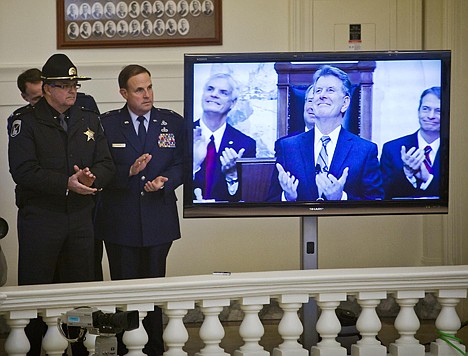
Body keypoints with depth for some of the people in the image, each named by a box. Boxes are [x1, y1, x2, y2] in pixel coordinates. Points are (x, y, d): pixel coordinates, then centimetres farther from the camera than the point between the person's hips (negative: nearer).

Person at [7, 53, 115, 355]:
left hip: (81, 217, 4)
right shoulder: (26, 122, -2)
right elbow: (23, 170, -13)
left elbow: (107, 166, 8)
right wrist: (66, 183, -21)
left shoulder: (90, 120, 12)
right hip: (39, 219, -4)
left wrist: (91, 178, -14)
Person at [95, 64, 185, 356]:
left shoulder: (174, 122, 6)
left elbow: (183, 164, 3)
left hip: (159, 219, 1)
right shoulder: (106, 124, 2)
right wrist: (129, 172, -20)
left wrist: (165, 180, -16)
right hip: (119, 221, -1)